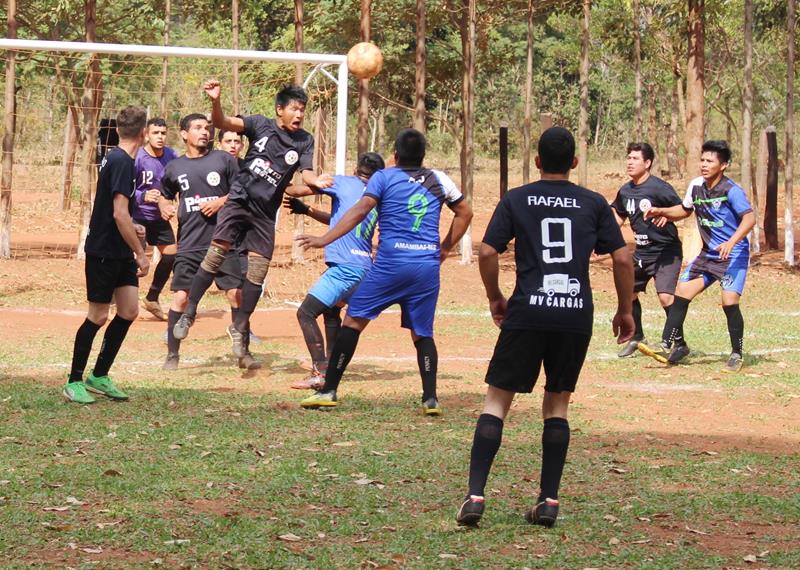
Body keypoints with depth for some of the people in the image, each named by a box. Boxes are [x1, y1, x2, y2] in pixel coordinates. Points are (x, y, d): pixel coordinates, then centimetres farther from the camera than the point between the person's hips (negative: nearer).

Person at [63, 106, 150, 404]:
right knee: (98, 316, -3)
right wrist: (140, 253, -20)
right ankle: (74, 382, 7)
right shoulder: (123, 162, -19)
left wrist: (132, 229, 31)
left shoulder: (112, 158, 11)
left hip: (120, 253, 9)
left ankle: (99, 377, 14)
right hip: (103, 252, -9)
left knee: (129, 311, 6)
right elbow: (119, 213, -23)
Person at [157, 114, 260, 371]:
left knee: (236, 293, -2)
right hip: (190, 243, 1)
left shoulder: (224, 160, 3)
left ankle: (244, 353, 8)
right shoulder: (174, 168, 9)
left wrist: (222, 201, -11)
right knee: (181, 296, -3)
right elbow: (164, 194, 25)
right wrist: (165, 207, 4)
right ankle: (172, 355, 7)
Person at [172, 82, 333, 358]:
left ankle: (239, 328, 16)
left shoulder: (304, 141, 3)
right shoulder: (261, 125, -3)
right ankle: (188, 314, -9)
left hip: (265, 212, 3)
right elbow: (223, 123, -13)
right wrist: (215, 101, -34)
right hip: (240, 199, -3)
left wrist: (317, 181, -29)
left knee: (258, 271, 1)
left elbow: (306, 173, -4)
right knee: (216, 253, -17)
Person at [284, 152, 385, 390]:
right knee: (331, 310, 30)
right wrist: (307, 211, 32)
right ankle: (329, 364, 37)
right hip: (364, 267, 8)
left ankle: (320, 374, -19)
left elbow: (297, 190, -1)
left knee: (306, 312, -10)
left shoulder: (344, 183, -2)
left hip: (345, 268, -8)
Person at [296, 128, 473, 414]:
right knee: (422, 333, 13)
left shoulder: (384, 177, 1)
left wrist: (324, 239, -14)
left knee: (353, 320, 2)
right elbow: (465, 213, 20)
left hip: (391, 263, -4)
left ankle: (329, 390, -1)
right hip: (428, 266, 4)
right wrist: (445, 248, 26)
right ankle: (430, 398, 0)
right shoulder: (438, 179, 12)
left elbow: (360, 210, -11)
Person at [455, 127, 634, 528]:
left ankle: (475, 495, -10)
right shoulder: (594, 204, 8)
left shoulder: (516, 200, 6)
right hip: (577, 316, 2)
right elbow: (622, 258, 4)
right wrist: (625, 311, 15)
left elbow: (487, 253, -1)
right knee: (557, 405, 15)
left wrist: (495, 298, 14)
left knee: (497, 401, 3)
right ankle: (549, 500, 8)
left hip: (527, 314, -1)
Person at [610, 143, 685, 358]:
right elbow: (618, 218, 22)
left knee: (666, 296, -19)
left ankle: (680, 343, -7)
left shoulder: (659, 188, -17)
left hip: (666, 251, -8)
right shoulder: (625, 191, 5)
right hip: (641, 252, 8)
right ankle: (636, 338, 34)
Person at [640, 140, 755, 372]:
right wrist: (661, 212, 7)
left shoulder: (731, 190, -17)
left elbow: (749, 218, -25)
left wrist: (731, 242, -37)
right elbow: (685, 210, 23)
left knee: (729, 302, -17)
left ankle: (737, 355, 0)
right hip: (708, 254, 7)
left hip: (734, 255, -7)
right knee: (681, 293, -1)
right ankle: (667, 347, 3)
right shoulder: (696, 186, 4)